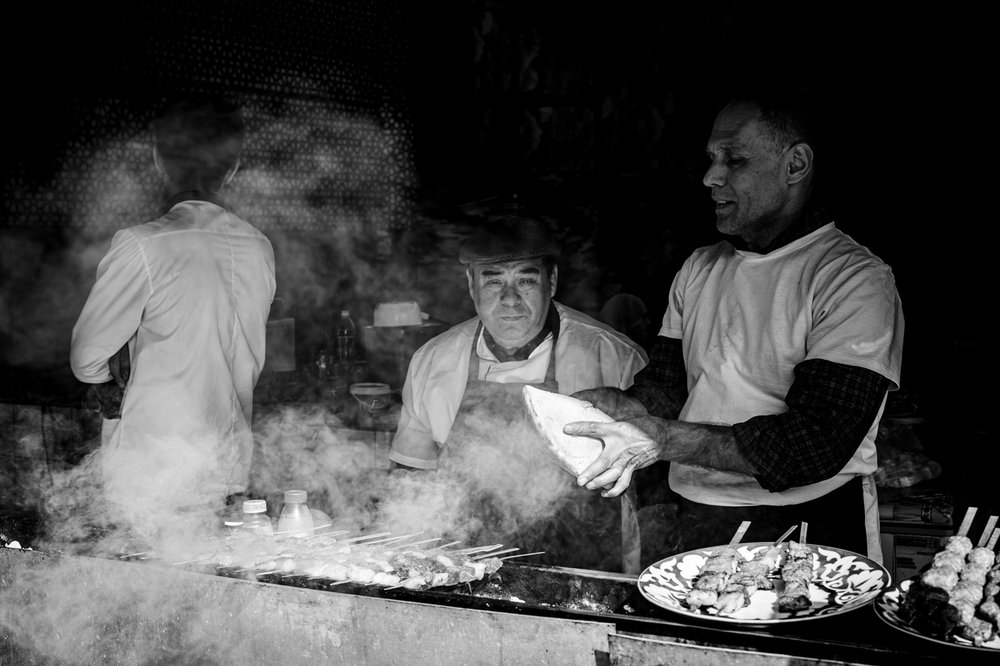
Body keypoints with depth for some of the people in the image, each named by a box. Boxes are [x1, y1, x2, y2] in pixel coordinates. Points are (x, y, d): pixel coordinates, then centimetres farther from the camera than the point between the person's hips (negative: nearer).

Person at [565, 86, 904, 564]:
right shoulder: (698, 269, 15)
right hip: (693, 528, 6)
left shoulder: (856, 281, -9)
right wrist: (616, 405, -11)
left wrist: (663, 438, -22)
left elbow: (817, 443, -19)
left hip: (807, 541, -5)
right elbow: (663, 387, 13)